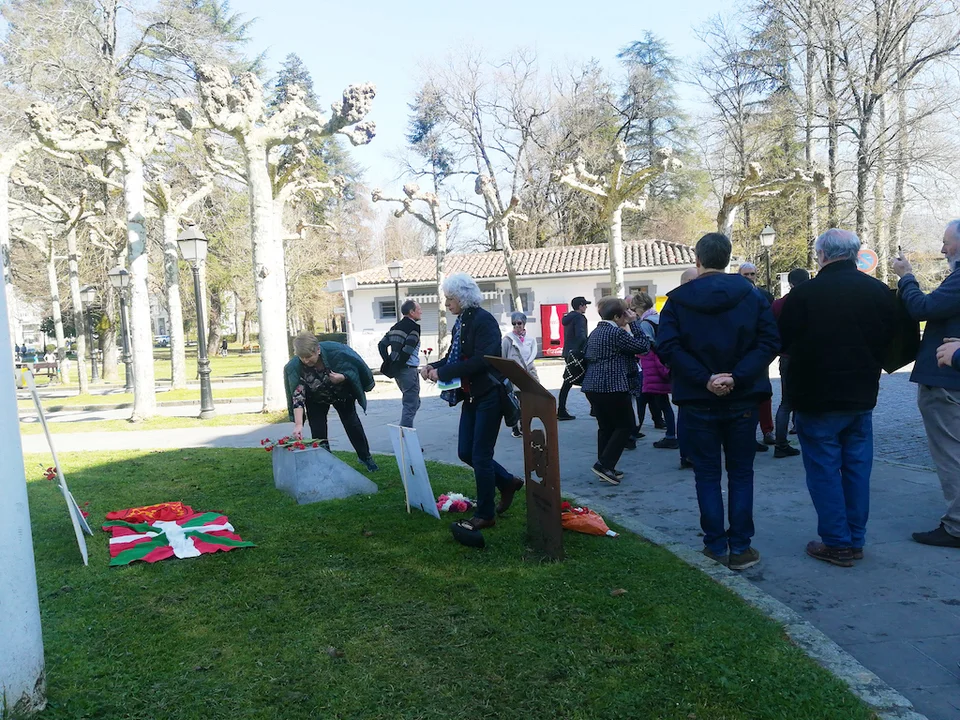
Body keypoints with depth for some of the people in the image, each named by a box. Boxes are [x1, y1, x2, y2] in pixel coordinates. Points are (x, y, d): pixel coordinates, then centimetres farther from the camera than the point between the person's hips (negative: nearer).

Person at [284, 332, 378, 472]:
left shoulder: (335, 351, -35)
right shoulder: (295, 367, -33)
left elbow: (354, 367, -16)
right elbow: (297, 396, -35)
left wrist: (342, 377, -34)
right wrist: (298, 424, -43)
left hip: (342, 394, 0)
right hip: (316, 401, 0)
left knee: (353, 425, 10)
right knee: (318, 432, -8)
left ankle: (365, 458, 29)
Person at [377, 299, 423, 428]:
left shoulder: (396, 326, 15)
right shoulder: (414, 327, -10)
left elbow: (382, 345, 12)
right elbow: (407, 349, -22)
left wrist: (389, 363, 9)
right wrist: (398, 366, -11)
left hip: (397, 370, 9)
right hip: (408, 369, -9)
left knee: (414, 402, 21)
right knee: (411, 405, -2)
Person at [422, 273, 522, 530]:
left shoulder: (484, 320, -16)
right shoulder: (461, 323, 10)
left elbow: (480, 360, -25)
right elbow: (453, 357, 15)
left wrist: (443, 372, -23)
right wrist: (433, 366, -5)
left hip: (488, 396, -9)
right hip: (471, 397, 9)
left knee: (480, 456, -2)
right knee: (465, 452, 11)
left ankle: (485, 515, 13)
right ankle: (508, 482, 32)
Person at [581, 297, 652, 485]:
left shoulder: (594, 333, 15)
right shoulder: (616, 332, -11)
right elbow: (643, 346, -8)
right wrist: (634, 323, 0)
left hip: (592, 386, 9)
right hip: (612, 387, -9)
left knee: (605, 426, 16)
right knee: (625, 425, 3)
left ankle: (605, 468, 18)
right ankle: (604, 464, -4)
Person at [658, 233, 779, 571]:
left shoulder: (677, 300, -3)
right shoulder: (751, 294, 1)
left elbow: (667, 348, -14)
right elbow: (770, 341, -9)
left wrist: (705, 378, -16)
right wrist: (737, 377, -15)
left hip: (698, 403, -1)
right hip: (743, 400, 1)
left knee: (707, 475, 9)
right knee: (741, 473, 11)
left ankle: (716, 546, 13)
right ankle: (740, 547, 13)